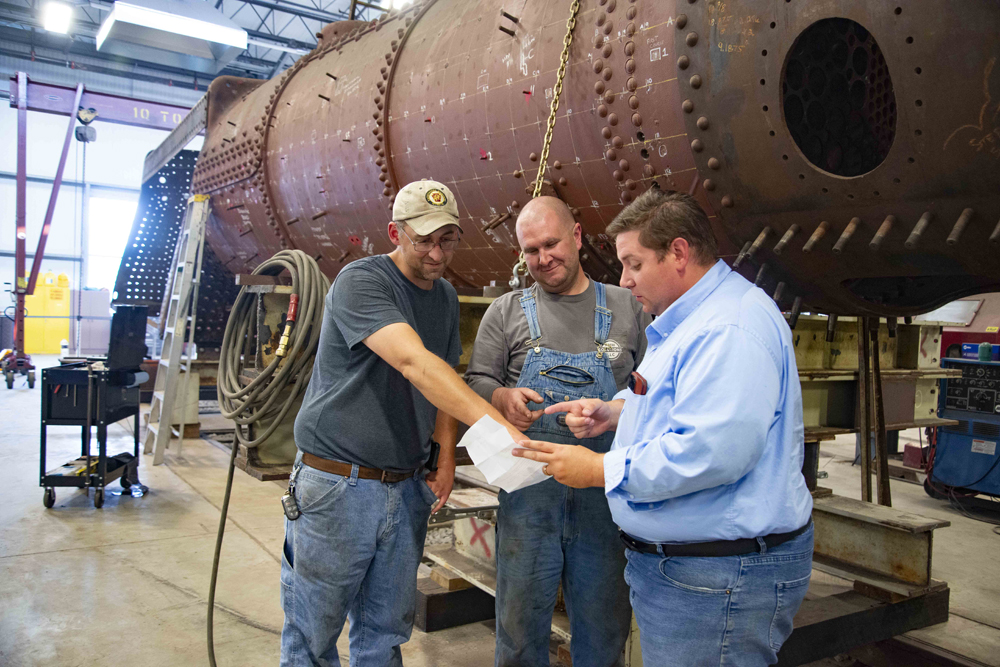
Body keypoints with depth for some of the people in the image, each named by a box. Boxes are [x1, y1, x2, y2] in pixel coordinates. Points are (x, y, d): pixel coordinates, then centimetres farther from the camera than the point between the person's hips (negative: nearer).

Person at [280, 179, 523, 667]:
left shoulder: (446, 297, 10)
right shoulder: (361, 281, -15)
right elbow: (413, 362, -31)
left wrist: (446, 456, 2)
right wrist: (493, 422, -42)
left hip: (407, 488, 6)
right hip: (337, 485, -6)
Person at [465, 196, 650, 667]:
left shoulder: (627, 307, 9)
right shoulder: (505, 312, 8)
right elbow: (476, 382, 7)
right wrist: (503, 397, -15)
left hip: (607, 493, 1)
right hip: (529, 492, 0)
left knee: (605, 625, 12)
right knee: (521, 617, 9)